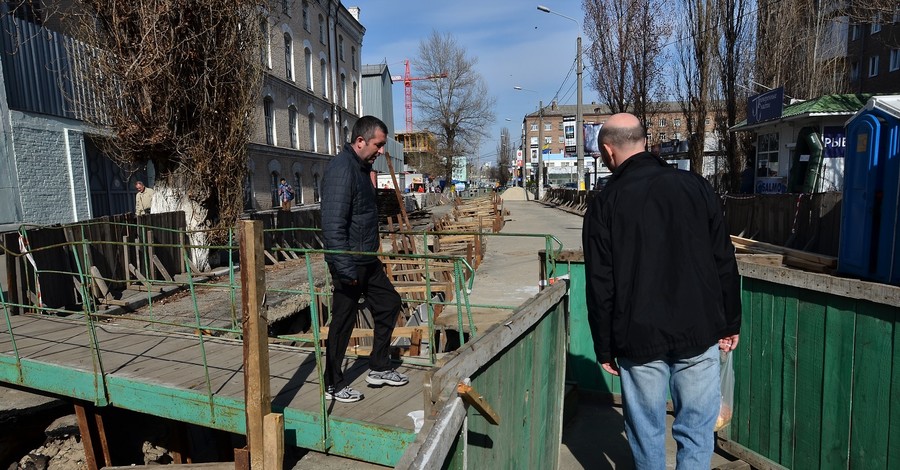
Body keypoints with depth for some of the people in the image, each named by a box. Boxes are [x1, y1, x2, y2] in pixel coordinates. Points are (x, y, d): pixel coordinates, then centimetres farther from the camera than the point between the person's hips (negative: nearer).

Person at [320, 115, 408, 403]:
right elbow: (333, 224, -26)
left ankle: (379, 369, 29)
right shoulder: (342, 169, -20)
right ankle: (333, 385, 20)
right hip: (350, 263, -10)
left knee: (389, 303, 16)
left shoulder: (361, 167, 12)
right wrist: (345, 269, -25)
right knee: (342, 323, 2)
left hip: (368, 260, 10)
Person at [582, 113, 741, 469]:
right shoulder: (695, 187, 0)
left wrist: (605, 348, 4)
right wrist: (730, 323, 14)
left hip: (639, 340, -2)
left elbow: (601, 287, -5)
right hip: (698, 333, 2)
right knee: (696, 429, 12)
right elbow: (725, 263, 3)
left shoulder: (605, 205, -7)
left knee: (646, 431, 14)